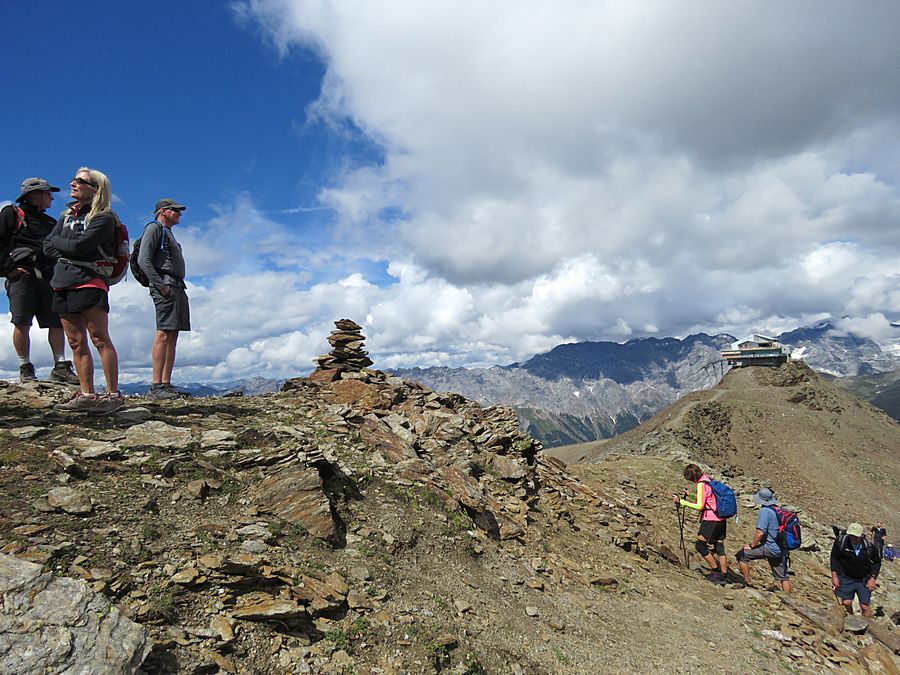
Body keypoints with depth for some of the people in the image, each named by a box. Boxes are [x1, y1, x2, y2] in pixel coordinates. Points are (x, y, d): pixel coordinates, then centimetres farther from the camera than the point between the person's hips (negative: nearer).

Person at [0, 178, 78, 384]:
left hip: (48, 279, 5)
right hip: (22, 276, -5)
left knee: (57, 322, -2)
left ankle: (61, 367, 1)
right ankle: (25, 369, -2)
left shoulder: (50, 222, 26)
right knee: (22, 323, -7)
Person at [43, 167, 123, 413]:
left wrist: (57, 240, 4)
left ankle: (113, 394, -9)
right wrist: (68, 253, -3)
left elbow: (79, 246, -13)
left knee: (100, 339, -10)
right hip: (63, 283, 7)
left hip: (89, 282, -7)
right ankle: (87, 395, 8)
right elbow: (48, 247, 12)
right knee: (76, 342, 5)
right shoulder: (66, 216, 20)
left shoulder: (103, 218, -3)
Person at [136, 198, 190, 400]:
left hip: (177, 287, 10)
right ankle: (156, 386, -17)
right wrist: (160, 285, -19)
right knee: (163, 334, -15)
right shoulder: (154, 228, 1)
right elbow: (143, 260, -12)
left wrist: (179, 288, 14)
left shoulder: (168, 233, 29)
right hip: (165, 286, -10)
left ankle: (166, 384, 5)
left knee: (173, 336, 4)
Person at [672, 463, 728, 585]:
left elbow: (699, 506, -18)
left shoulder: (701, 484, -15)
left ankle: (716, 571, 5)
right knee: (720, 548, 12)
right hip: (721, 519, 9)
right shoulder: (709, 480, 12)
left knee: (700, 545, 1)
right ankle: (722, 577, 16)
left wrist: (681, 501, -15)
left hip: (711, 519, -9)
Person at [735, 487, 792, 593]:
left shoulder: (765, 511, -16)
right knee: (783, 576, 20)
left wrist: (752, 545, -8)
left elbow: (760, 532, -22)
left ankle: (747, 583, 4)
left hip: (770, 548, -8)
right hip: (782, 550, 8)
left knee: (741, 555, -1)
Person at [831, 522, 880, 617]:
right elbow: (834, 558, -5)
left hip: (864, 580, 1)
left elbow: (877, 562, 7)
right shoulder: (841, 541, -15)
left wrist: (873, 578, -2)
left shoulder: (869, 546, -10)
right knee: (846, 603, -6)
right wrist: (834, 575, -9)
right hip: (846, 578, -1)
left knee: (865, 606, 2)